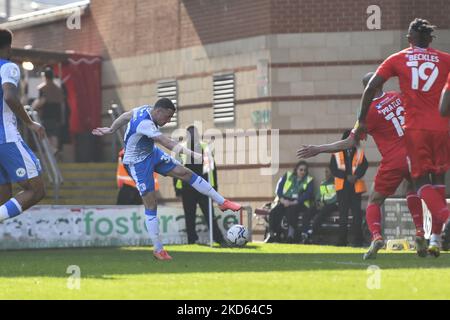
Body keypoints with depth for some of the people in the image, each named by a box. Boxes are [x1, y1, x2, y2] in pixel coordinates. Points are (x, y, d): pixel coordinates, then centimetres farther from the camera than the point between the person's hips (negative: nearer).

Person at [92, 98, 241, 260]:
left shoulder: (145, 109, -8)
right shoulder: (145, 124, -35)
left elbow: (125, 116, 10)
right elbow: (169, 143, -42)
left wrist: (110, 130, 27)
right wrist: (192, 154, -48)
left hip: (152, 153, 9)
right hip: (138, 163, -9)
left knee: (185, 173, 0)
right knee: (150, 204, -6)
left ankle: (222, 202, 6)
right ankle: (158, 249, 4)